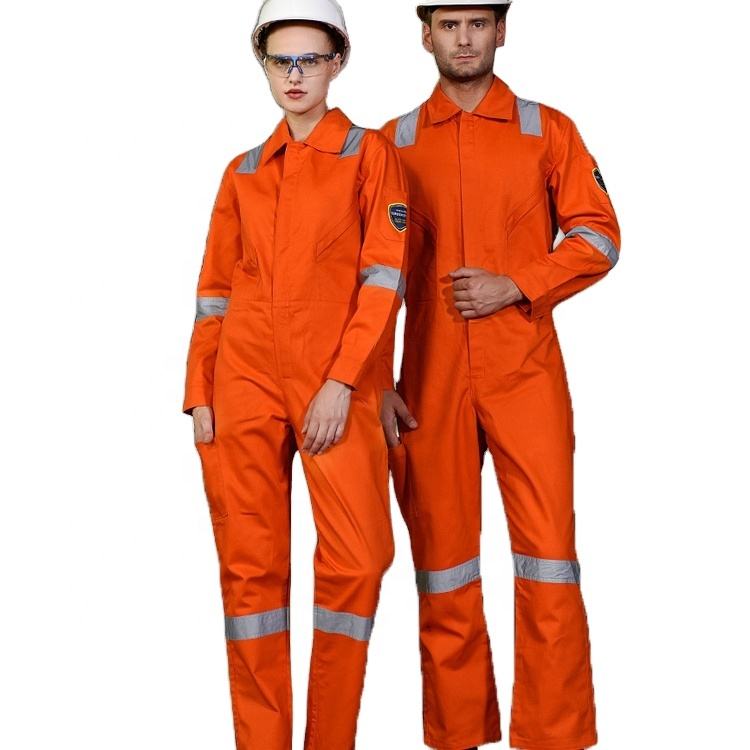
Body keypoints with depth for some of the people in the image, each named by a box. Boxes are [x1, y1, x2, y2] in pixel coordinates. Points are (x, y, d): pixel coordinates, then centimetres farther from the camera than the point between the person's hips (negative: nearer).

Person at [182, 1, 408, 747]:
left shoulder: (370, 155, 4)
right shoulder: (244, 172, 14)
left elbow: (384, 277, -4)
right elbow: (215, 291, 14)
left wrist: (341, 384, -13)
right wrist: (198, 395, 5)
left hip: (337, 389, -3)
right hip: (244, 385, 3)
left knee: (355, 563, -7)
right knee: (250, 566, 2)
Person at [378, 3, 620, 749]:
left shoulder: (548, 130, 7)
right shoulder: (393, 142, 9)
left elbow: (598, 236, 3)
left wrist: (515, 287, -11)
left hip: (526, 372, -1)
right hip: (431, 378, 1)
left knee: (548, 554, -5)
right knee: (442, 558, 6)